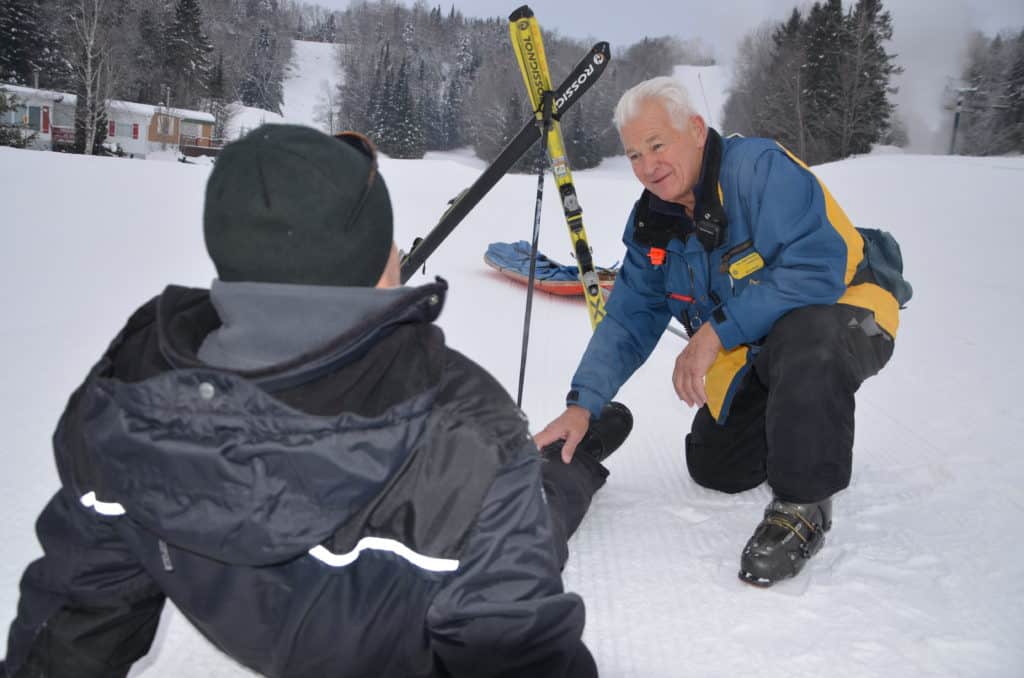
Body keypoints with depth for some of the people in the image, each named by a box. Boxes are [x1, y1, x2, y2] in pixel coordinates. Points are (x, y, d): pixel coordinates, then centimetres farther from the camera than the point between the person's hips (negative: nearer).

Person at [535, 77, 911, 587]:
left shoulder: (759, 168, -27)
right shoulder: (652, 220, -4)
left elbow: (817, 269, -36)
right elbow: (629, 318, -3)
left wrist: (716, 332, -34)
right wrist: (582, 403, -15)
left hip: (845, 308, -7)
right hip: (756, 347, 7)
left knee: (805, 341, -42)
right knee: (714, 469, 8)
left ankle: (802, 508, -21)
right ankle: (808, 427, 37)